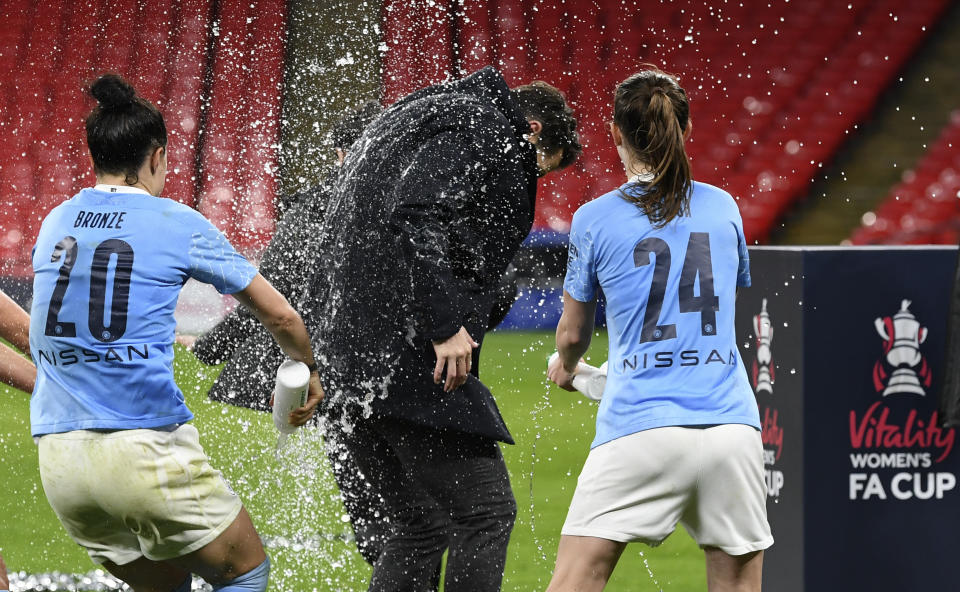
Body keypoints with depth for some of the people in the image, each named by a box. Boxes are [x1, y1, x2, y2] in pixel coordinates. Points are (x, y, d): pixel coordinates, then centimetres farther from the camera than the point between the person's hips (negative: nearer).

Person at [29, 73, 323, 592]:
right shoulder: (179, 224, 1)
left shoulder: (54, 223, 14)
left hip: (57, 457, 5)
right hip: (145, 450, -5)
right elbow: (279, 316, 10)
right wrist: (308, 374, 30)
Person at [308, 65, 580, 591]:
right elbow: (414, 214, -21)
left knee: (421, 528, 15)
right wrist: (445, 324, -23)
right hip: (406, 355, -10)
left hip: (345, 360, 10)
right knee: (485, 514, -5)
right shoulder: (482, 126, -4)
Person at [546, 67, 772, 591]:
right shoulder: (723, 208, 11)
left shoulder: (595, 219, 3)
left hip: (639, 427, -3)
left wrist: (565, 367, 38)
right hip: (731, 427, 3)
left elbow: (573, 335, 15)